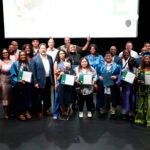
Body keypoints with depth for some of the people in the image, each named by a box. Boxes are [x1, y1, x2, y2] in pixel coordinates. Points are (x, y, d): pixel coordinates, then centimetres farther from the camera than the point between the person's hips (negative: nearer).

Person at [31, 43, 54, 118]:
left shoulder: (50, 57, 8)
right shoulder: (35, 59, -9)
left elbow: (52, 69, 11)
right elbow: (33, 72, -10)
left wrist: (52, 79, 7)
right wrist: (35, 82, -14)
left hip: (48, 80, 5)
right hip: (40, 80, -5)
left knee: (47, 96, 15)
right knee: (39, 97, 7)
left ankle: (46, 109, 29)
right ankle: (39, 111, 20)